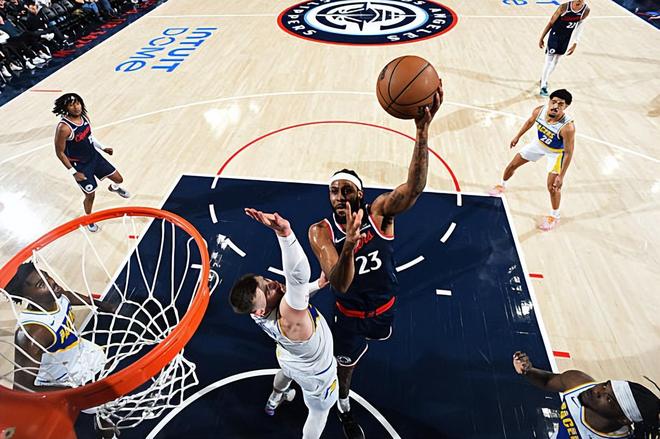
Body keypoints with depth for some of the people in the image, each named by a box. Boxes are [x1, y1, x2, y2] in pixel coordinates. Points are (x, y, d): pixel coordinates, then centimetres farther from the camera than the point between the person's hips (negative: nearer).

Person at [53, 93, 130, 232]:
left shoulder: (83, 116, -7)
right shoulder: (64, 128, -28)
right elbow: (60, 152, -18)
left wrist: (102, 148, 9)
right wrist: (73, 172, -17)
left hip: (94, 156, 6)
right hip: (80, 165, -6)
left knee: (118, 178, 13)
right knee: (90, 195, 7)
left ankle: (113, 188, 53)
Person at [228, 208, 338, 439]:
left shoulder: (258, 310, -27)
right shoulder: (288, 317, -50)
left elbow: (292, 291, -5)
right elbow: (298, 276, -71)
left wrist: (317, 285, -10)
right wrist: (284, 232, -83)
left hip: (289, 357, 7)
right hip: (315, 374, -7)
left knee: (286, 372, 41)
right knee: (318, 413, 25)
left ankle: (274, 400, 73)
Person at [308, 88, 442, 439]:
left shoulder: (379, 212, -25)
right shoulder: (321, 232, -26)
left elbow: (414, 187, -46)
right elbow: (339, 284, -39)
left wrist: (422, 128, -59)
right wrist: (348, 247, -60)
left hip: (384, 306, 2)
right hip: (349, 313, -2)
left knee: (375, 336, 35)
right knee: (345, 361, 21)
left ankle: (362, 338, 76)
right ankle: (344, 407, 57)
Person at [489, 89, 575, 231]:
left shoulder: (567, 126, -39)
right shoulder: (539, 110, -25)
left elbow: (568, 152, -29)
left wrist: (561, 176, -27)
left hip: (556, 153, -5)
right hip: (539, 143, 5)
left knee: (552, 186, -3)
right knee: (513, 164, 13)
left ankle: (554, 216, 21)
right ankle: (502, 185, 45)